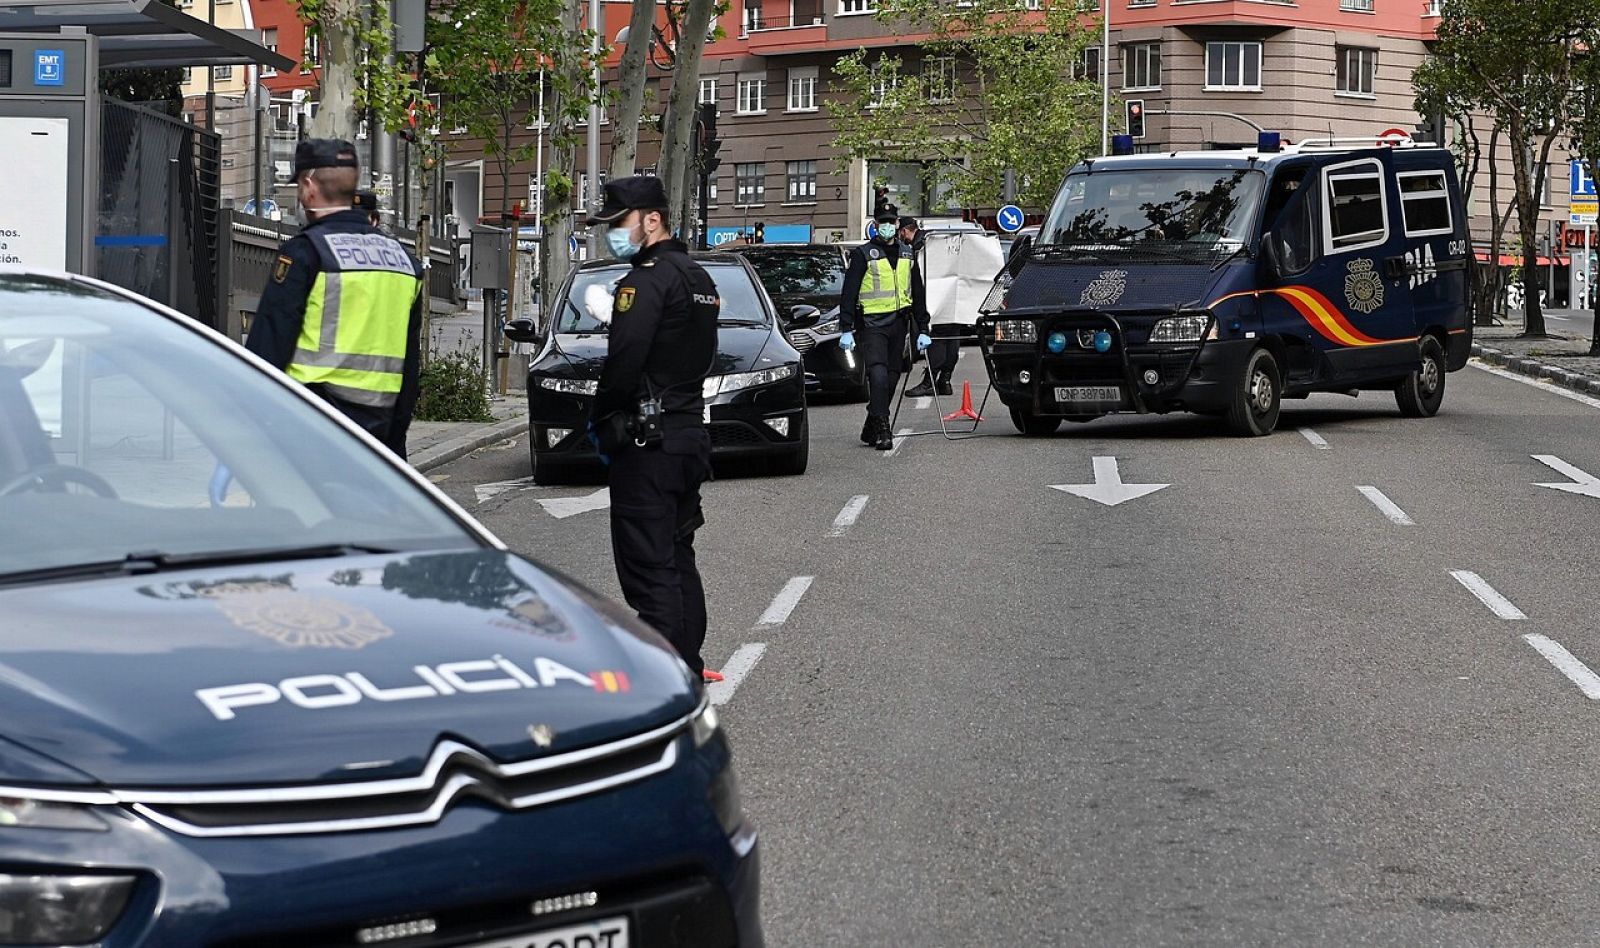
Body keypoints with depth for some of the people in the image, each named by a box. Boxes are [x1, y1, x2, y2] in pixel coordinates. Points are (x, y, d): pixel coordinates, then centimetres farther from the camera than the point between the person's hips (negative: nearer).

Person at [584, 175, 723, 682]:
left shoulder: (646, 281, -15)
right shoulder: (699, 278, 15)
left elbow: (623, 361, -23)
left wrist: (600, 419, -8)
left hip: (646, 440, -10)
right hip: (690, 432, 10)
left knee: (648, 566, -9)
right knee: (678, 556, 18)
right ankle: (688, 666, 24)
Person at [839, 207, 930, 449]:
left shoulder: (907, 257, 16)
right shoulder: (863, 254, 0)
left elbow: (918, 295, 21)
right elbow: (848, 293, -3)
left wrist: (922, 330, 16)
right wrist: (846, 330, -10)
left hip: (898, 324, 6)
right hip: (873, 324, -6)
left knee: (891, 377, 6)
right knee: (878, 375, -17)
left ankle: (870, 430, 16)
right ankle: (881, 431, -20)